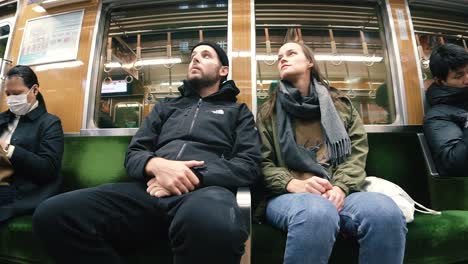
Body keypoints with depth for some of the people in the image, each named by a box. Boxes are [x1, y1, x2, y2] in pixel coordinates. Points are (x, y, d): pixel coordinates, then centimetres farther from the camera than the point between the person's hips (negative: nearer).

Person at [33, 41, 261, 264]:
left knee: (209, 222, -41)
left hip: (205, 189, -3)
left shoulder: (238, 111, 19)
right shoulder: (165, 106, 28)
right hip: (151, 189, 4)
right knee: (52, 214, -19)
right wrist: (156, 165, -8)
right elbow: (133, 154, 19)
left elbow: (249, 165, 4)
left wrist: (193, 177, -11)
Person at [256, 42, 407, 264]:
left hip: (338, 191, 2)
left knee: (386, 212, -30)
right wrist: (294, 184, -15)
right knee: (318, 213, -38)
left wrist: (340, 187, -12)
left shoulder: (340, 104, 18)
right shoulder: (269, 111, 13)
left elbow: (358, 151, 8)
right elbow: (263, 162, 5)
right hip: (287, 194, -2)